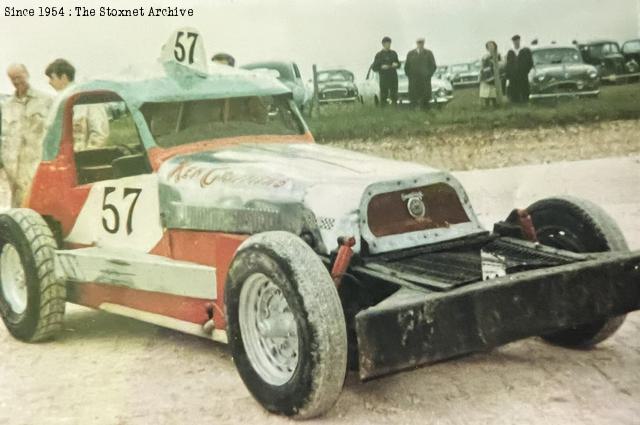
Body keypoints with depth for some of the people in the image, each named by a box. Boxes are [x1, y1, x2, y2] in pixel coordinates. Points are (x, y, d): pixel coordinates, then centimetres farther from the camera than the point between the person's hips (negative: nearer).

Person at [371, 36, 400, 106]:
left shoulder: (393, 53, 11)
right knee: (383, 98, -3)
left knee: (394, 97, 0)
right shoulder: (379, 55, 1)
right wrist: (381, 67, -18)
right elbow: (374, 68, 0)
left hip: (393, 78, 3)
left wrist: (396, 64, -6)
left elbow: (398, 64, 18)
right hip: (384, 79, -3)